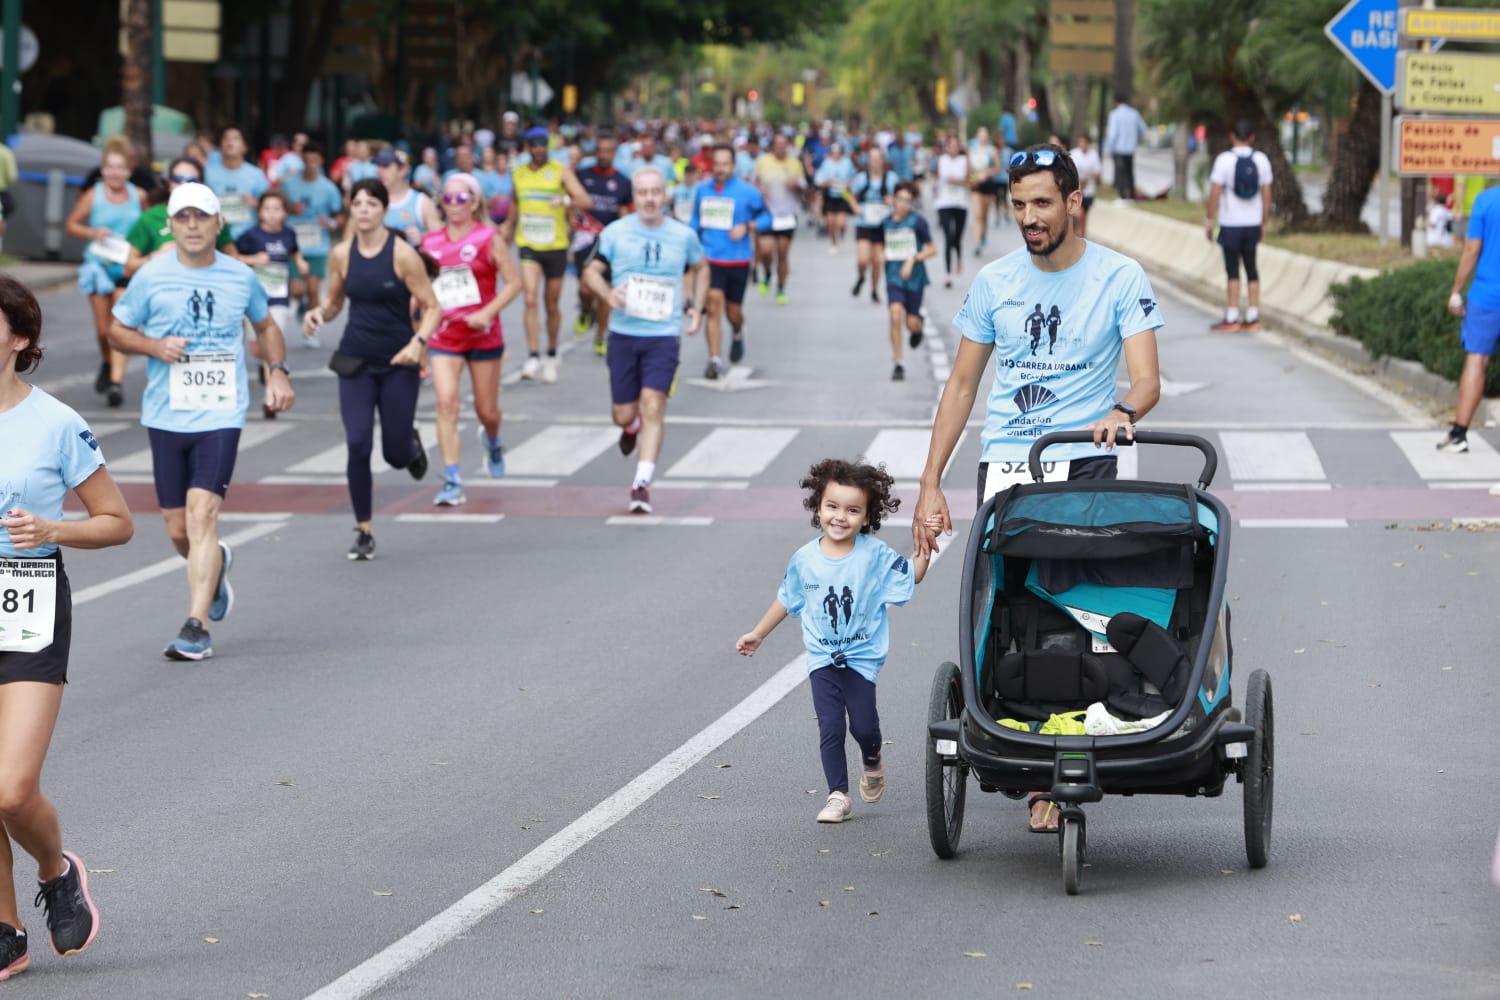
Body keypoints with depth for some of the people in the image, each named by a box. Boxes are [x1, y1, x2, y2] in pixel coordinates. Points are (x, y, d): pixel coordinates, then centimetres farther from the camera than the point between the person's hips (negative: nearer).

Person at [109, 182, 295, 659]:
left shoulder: (240, 277, 5)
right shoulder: (151, 277, 0)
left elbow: (266, 324, 22)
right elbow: (117, 330, 9)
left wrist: (278, 373, 8)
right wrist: (155, 346, -10)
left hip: (221, 416, -1)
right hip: (166, 417, 1)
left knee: (202, 513, -17)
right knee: (178, 530, 7)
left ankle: (196, 627, -17)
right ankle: (215, 565, 43)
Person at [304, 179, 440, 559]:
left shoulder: (403, 254, -10)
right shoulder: (341, 255, 0)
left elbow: (432, 307, -8)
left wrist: (418, 343, -24)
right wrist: (319, 313, -8)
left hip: (398, 363, -2)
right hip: (356, 362, 2)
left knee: (396, 455, 4)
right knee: (357, 445, -11)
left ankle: (411, 443, 43)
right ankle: (364, 531, 1)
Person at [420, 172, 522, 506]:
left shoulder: (490, 238, -4)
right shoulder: (430, 242, 5)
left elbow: (514, 283, -7)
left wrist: (488, 313, -19)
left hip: (483, 335, -1)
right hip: (444, 337, 1)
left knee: (487, 410, 11)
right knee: (446, 403, -17)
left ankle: (492, 441, 49)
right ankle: (452, 482, -17)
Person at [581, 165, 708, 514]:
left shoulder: (683, 236, 3)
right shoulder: (616, 232, 0)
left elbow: (701, 267, 22)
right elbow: (591, 270, 6)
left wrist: (697, 307, 11)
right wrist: (608, 293, -15)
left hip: (663, 335, -1)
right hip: (623, 334, 1)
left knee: (652, 406, -15)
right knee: (623, 415, 6)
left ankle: (642, 484, -13)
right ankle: (631, 427, 44)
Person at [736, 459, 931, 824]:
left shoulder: (874, 555, -9)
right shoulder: (805, 560, -4)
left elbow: (912, 576, -3)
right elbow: (787, 600, 11)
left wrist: (925, 548, -20)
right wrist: (757, 635, 17)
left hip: (862, 657, -1)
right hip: (823, 659, 1)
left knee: (863, 724, -5)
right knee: (830, 727, -5)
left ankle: (872, 762, 29)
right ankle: (838, 795, 2)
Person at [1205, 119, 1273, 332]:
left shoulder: (1224, 160, -11)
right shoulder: (1261, 160, 2)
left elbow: (1215, 193, -13)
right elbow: (1266, 193, 5)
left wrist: (1209, 219, -3)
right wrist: (1263, 223, 14)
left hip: (1230, 224, -4)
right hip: (1253, 224, 4)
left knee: (1232, 270, -1)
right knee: (1251, 268, 10)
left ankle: (1231, 318, -2)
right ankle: (1252, 317, 10)